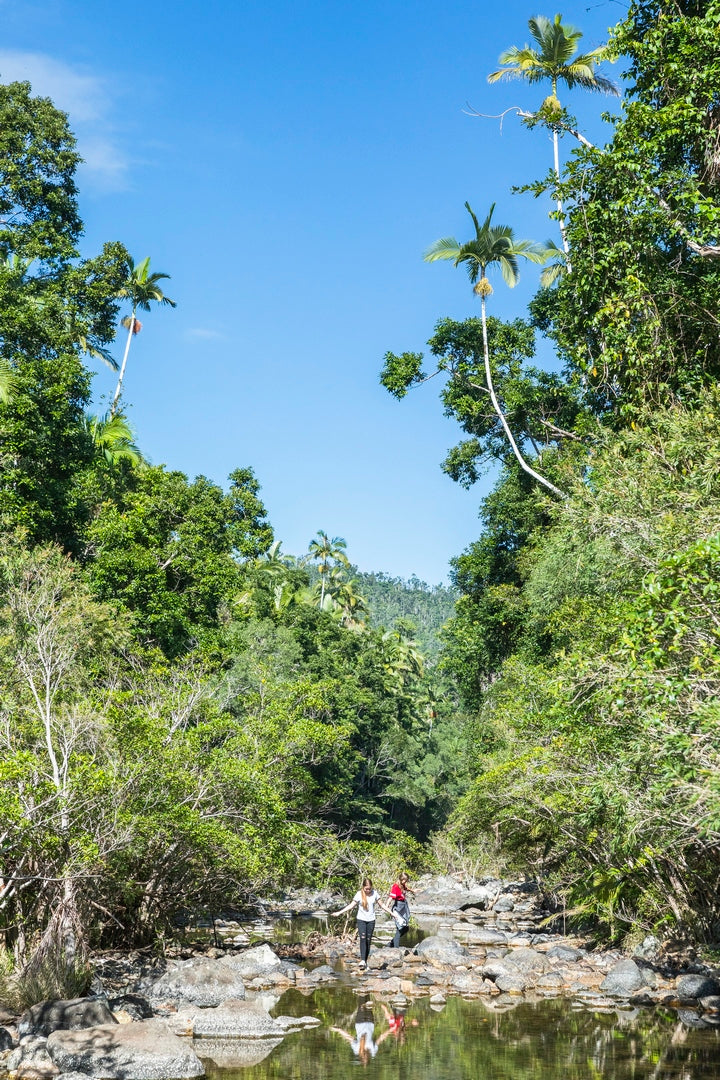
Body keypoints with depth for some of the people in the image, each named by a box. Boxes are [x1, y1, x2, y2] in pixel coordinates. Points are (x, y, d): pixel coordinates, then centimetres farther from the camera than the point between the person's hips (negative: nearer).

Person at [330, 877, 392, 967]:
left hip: (371, 920, 2)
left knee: (368, 940, 2)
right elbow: (351, 905, -4)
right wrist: (339, 912, -10)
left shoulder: (375, 893, -1)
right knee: (363, 938, -17)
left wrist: (391, 912, 5)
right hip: (361, 920, -2)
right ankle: (362, 960, -25)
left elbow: (382, 905, 8)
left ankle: (366, 961, 9)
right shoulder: (359, 894, -5)